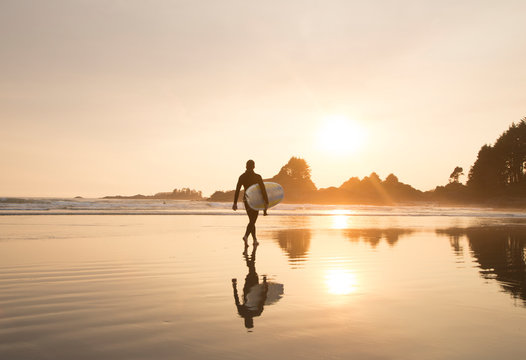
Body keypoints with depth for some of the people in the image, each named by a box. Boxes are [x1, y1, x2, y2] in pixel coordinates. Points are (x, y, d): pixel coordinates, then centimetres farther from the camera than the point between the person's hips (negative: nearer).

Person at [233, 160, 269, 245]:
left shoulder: (242, 177, -1)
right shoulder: (257, 177, -11)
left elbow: (237, 190, -2)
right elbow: (263, 190, -14)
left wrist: (235, 203, 2)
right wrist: (266, 202, -11)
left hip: (246, 200, 4)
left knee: (252, 220, 16)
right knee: (252, 221, -2)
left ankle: (255, 239, 19)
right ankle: (246, 236, -26)